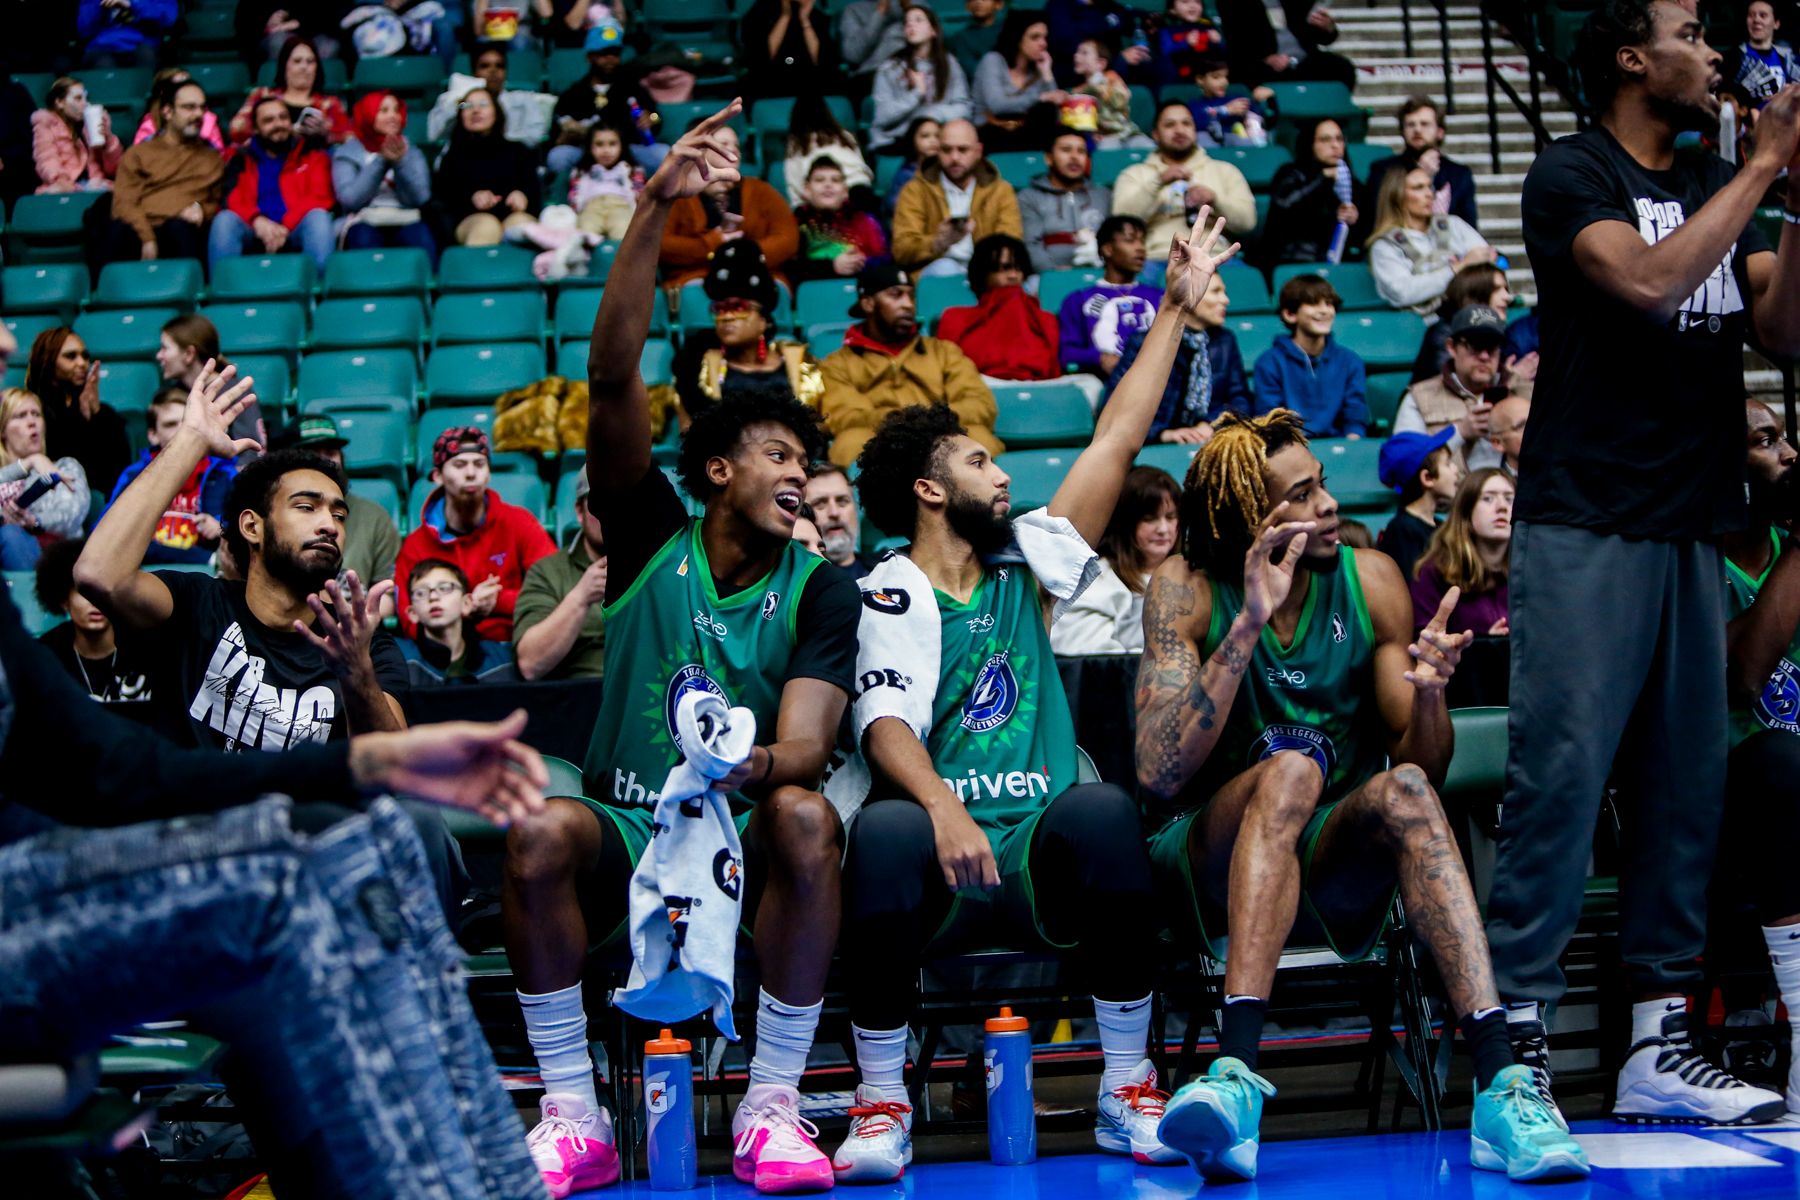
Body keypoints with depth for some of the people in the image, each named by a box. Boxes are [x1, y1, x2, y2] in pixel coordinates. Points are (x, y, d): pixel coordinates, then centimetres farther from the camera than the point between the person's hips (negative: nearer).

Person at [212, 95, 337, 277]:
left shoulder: (311, 154, 19)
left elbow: (320, 197, 3)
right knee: (224, 220, -29)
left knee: (318, 217, -32)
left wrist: (285, 228, -13)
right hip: (254, 231, 1)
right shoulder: (239, 158, 21)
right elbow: (230, 199, 5)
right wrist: (257, 220, -19)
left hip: (297, 229, 0)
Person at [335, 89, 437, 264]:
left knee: (421, 234, -34)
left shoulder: (413, 153, 21)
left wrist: (400, 162, -10)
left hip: (405, 224, 2)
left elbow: (420, 198, 3)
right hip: (364, 222, -1)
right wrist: (381, 161, -10)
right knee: (364, 237, -37)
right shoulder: (346, 153, 13)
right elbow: (351, 199, -5)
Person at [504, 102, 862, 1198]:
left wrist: (751, 764, -36)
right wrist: (656, 210, -19)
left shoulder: (820, 590, 4)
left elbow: (805, 747, -10)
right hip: (625, 836, 0)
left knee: (807, 816, -33)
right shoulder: (652, 537, 4)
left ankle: (773, 1108, -22)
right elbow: (615, 378, -9)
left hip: (746, 843, 0)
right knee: (540, 833, -31)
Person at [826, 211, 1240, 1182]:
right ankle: (881, 1103, -23)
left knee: (1101, 810, -31)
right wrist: (940, 805, -33)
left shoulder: (1026, 570, 20)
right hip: (935, 875, -3)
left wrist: (1175, 308, 24)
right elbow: (886, 726, -12)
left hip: (1038, 863, 3)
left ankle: (1127, 1091, -22)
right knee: (885, 827, -37)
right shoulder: (890, 594, 4)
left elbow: (1114, 443, 22)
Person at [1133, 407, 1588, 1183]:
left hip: (1335, 859, 2)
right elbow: (1158, 774, -20)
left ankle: (1502, 1089, -42)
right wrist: (1247, 628, -26)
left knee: (1402, 790, -30)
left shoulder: (1370, 580, 1)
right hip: (1208, 862, -2)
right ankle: (1236, 1074, -47)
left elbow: (1424, 766, 1)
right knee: (1289, 767, -33)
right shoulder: (1187, 590, -8)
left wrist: (1428, 693, -21)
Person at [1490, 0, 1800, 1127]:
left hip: (1693, 525, 7)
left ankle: (1659, 1043, 11)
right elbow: (1648, 282, -19)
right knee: (1562, 774, -10)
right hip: (1586, 524, -7)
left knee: (1687, 784, 5)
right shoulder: (1574, 174, -2)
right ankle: (1518, 1037, -7)